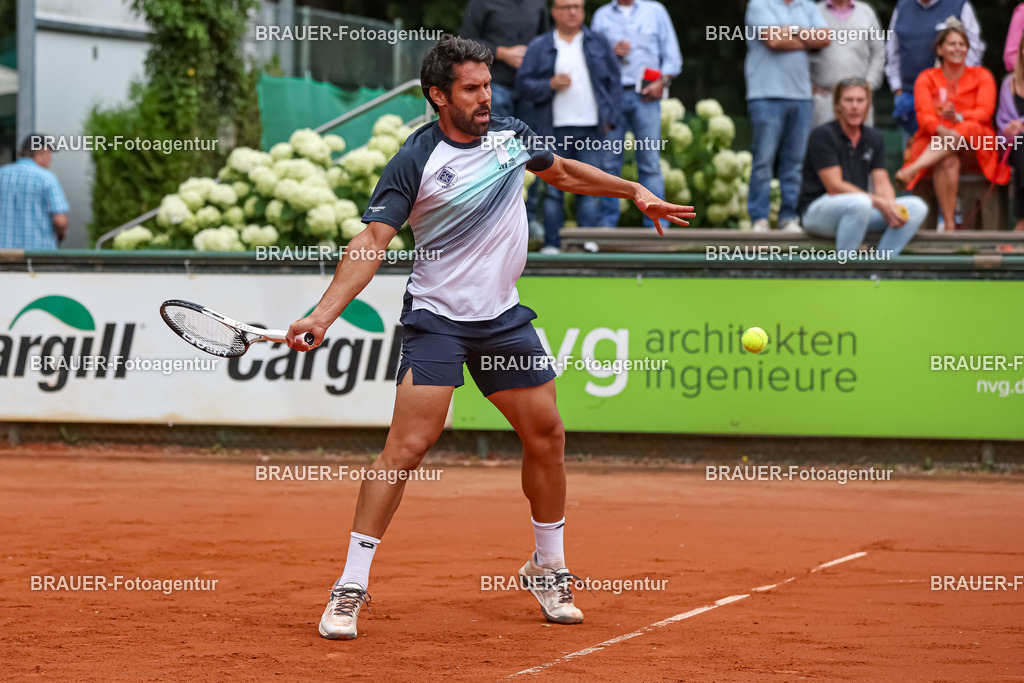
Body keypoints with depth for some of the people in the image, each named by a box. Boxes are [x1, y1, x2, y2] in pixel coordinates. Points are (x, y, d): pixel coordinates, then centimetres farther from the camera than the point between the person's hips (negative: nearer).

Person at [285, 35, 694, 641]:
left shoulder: (513, 135, 2)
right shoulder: (415, 162, -14)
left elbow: (563, 172, 23)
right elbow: (372, 242, -18)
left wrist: (634, 192, 22)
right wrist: (324, 313, -28)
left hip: (504, 318, 6)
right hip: (436, 319, -6)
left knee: (548, 437, 10)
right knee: (407, 447, -16)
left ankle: (549, 570, 30)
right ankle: (350, 588, -11)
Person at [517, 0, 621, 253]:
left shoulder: (598, 44, 11)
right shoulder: (539, 47, 7)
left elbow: (613, 83, 12)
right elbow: (523, 84, 3)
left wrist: (611, 119, 3)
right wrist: (550, 85, -13)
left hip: (591, 128, 1)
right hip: (555, 128, -1)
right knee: (554, 189, -1)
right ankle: (552, 243, 3)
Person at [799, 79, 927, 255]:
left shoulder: (874, 138, 12)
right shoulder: (822, 135, -9)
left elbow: (882, 184, 6)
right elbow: (834, 186, -16)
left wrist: (891, 206, -18)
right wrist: (880, 203, -22)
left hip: (860, 209, 7)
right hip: (818, 211, -7)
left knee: (917, 207, -11)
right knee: (860, 203, -39)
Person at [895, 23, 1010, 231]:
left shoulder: (981, 76, 11)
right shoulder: (927, 78, 10)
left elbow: (984, 112, -4)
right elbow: (924, 115, -6)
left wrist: (959, 117, -25)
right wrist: (941, 130, -28)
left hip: (975, 150, 0)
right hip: (935, 142, 0)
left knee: (967, 130, -36)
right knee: (948, 163, -37)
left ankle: (912, 170, -49)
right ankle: (949, 224, -40)